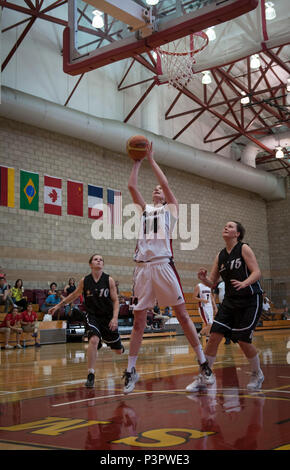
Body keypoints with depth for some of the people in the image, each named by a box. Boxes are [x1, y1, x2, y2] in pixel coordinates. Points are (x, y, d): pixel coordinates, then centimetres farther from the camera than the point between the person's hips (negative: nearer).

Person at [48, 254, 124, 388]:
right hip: (92, 315, -1)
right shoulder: (84, 281, -4)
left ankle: (119, 345, 51)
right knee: (94, 340, -30)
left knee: (118, 351, 11)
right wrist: (58, 306, 15)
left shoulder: (109, 280, -8)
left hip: (108, 317, 1)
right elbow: (74, 295, 12)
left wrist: (115, 318, -18)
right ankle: (90, 375, -18)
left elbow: (115, 300, -6)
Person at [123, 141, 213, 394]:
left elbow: (165, 183, 2)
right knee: (139, 320, 5)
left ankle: (203, 363, 6)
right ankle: (131, 371, 12)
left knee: (183, 314, -2)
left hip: (163, 265, -3)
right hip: (143, 267, 3)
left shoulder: (171, 208, 14)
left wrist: (151, 159, 8)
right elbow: (132, 186, 13)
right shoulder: (144, 209, 22)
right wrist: (137, 162, 19)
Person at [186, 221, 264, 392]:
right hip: (230, 301, 5)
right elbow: (212, 283, 11)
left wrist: (244, 283, -34)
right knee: (214, 336, -5)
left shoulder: (244, 249, -7)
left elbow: (257, 272, -15)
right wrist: (203, 278, -11)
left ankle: (257, 375, 21)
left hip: (250, 300, -5)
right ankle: (203, 377, 4)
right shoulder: (220, 256, 9)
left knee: (243, 340, -6)